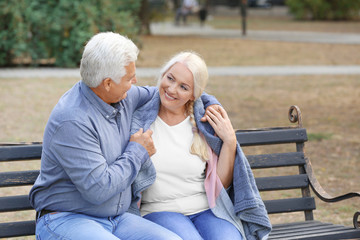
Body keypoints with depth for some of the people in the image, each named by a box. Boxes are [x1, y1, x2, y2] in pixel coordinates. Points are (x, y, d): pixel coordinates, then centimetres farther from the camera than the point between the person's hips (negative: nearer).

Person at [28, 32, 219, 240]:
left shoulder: (125, 97, 5)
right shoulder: (73, 121, -21)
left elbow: (155, 94, 29)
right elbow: (98, 190, -25)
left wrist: (207, 101, 24)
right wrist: (137, 152, -11)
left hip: (116, 218, 8)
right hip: (67, 220, -8)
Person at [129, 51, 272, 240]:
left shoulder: (204, 125, 7)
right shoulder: (139, 118, 3)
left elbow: (221, 184, 7)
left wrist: (230, 142, -2)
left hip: (206, 209, 2)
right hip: (159, 210, -2)